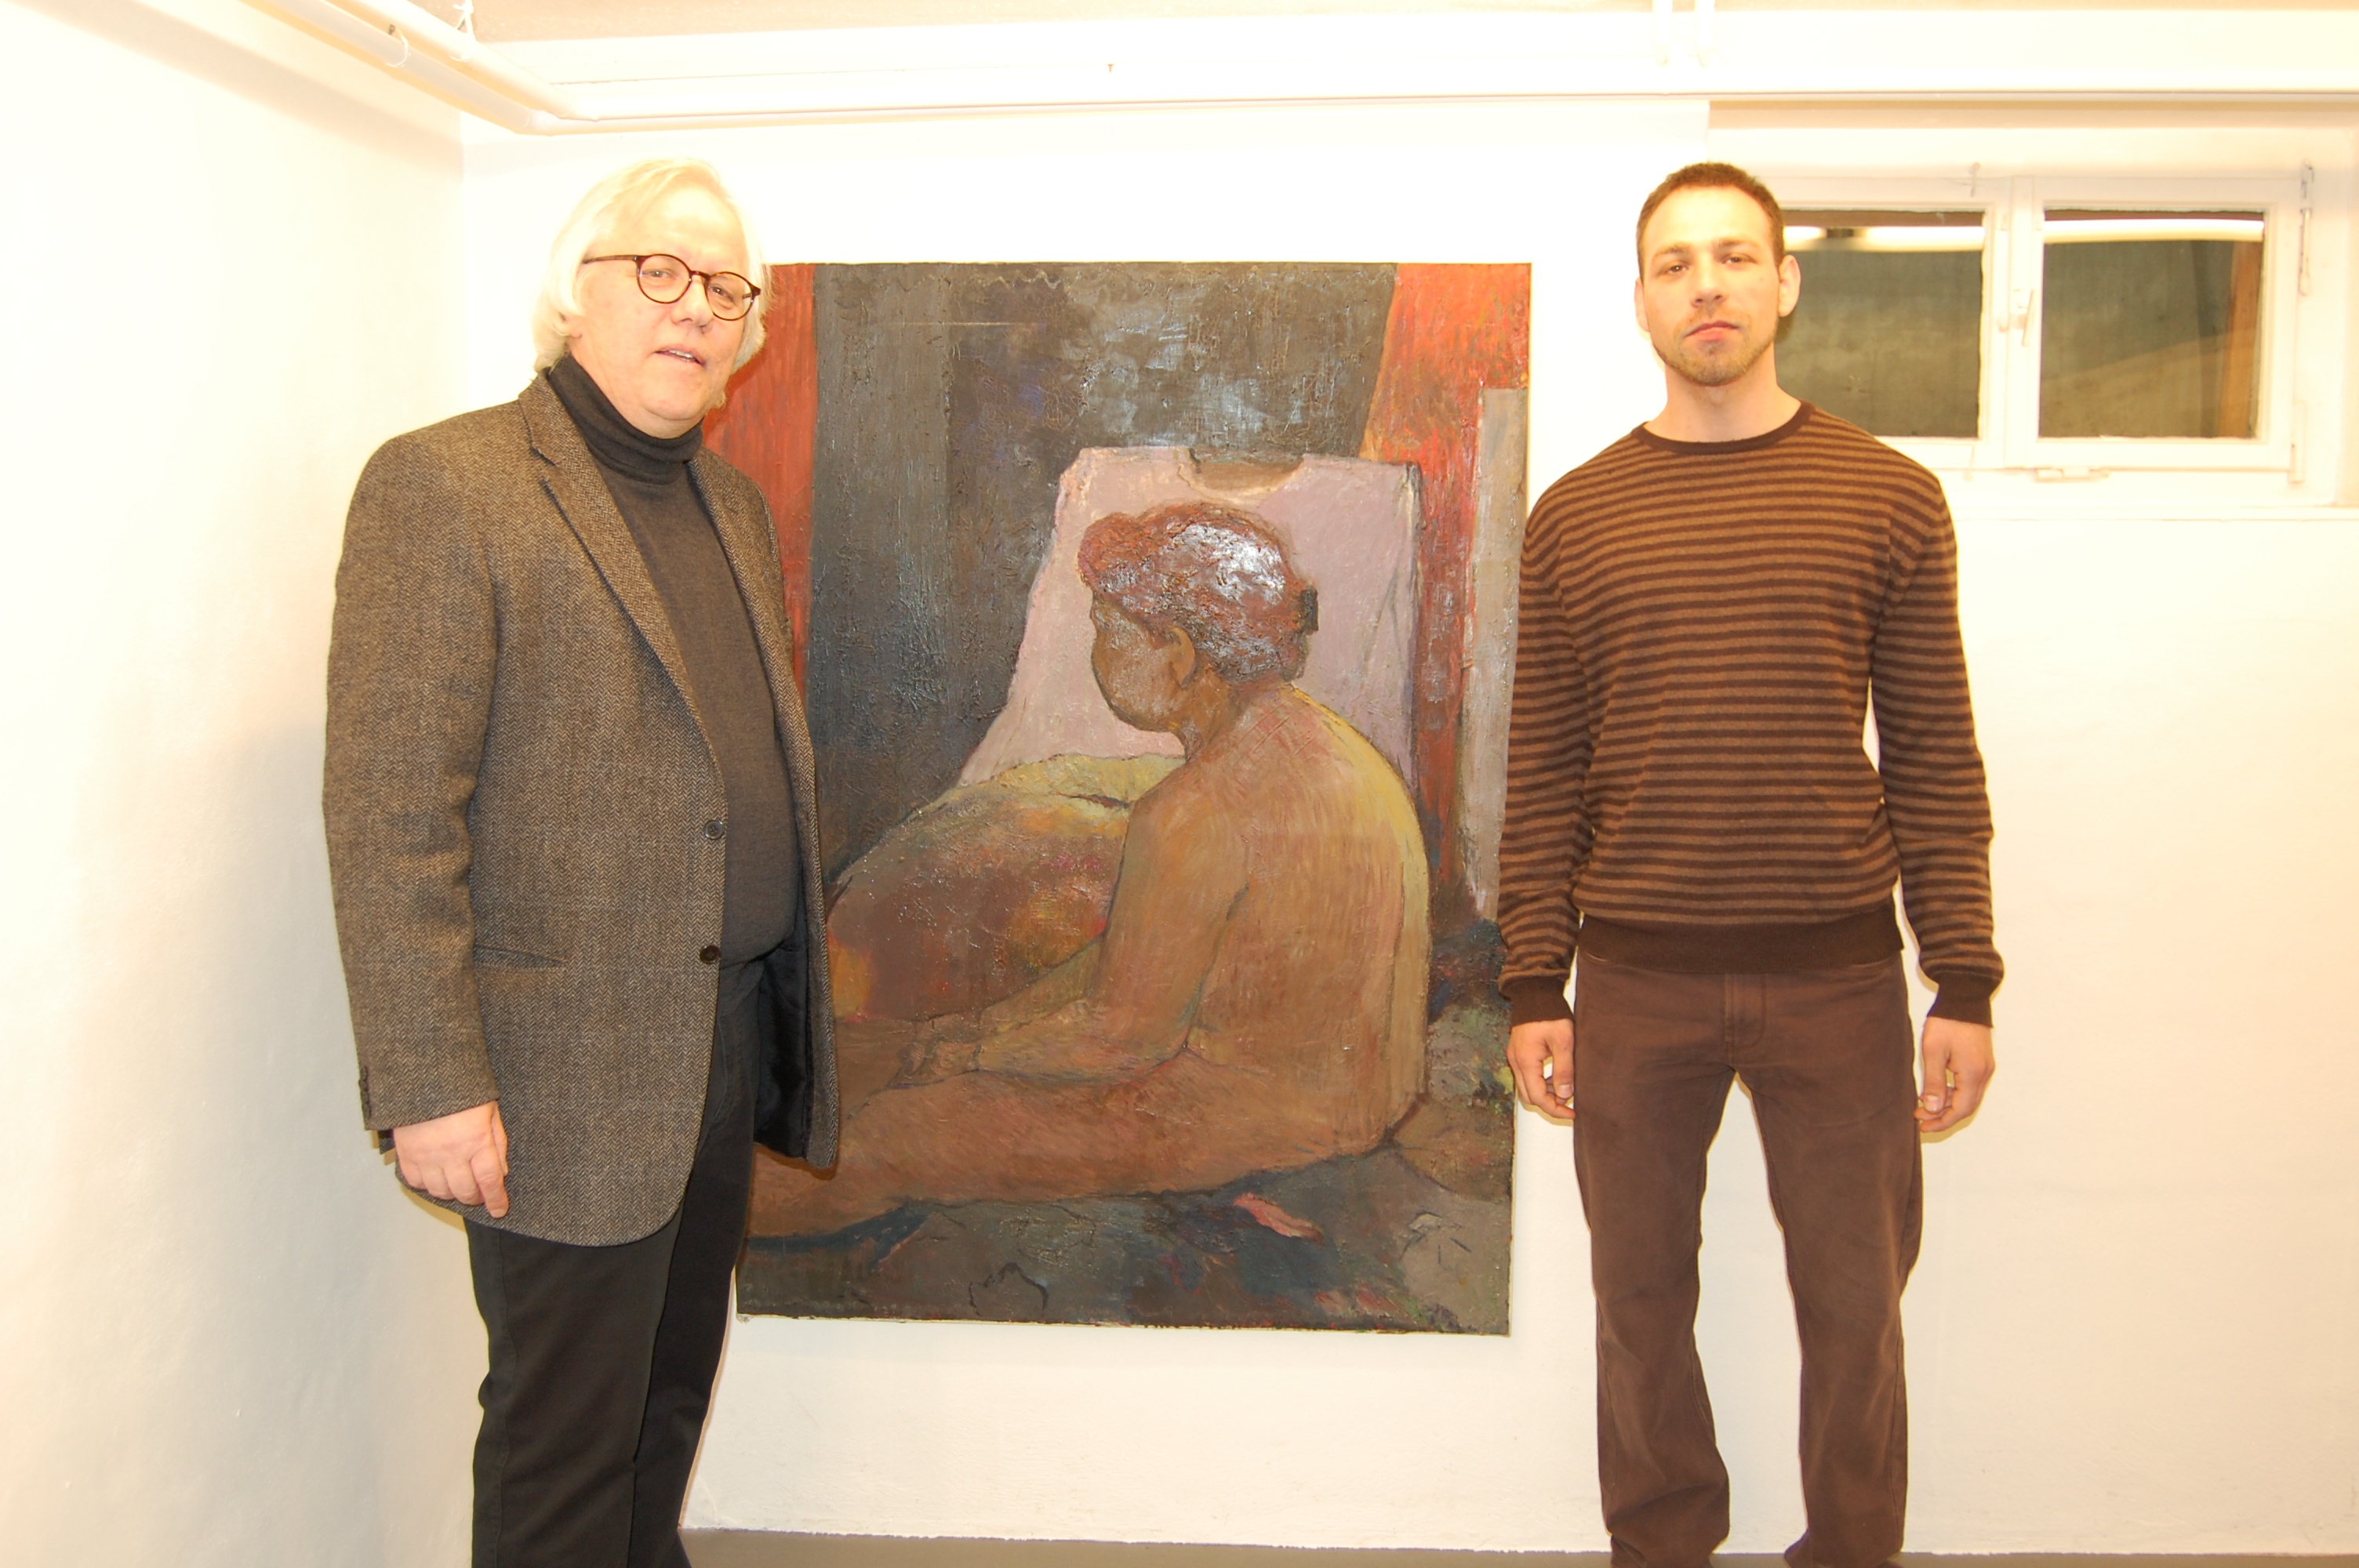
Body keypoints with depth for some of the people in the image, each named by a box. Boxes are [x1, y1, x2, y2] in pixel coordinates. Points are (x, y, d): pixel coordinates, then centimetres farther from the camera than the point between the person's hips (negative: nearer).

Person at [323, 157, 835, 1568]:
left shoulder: (734, 504, 13)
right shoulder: (445, 485, -11)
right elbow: (389, 814, -16)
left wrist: (788, 997, 14)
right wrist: (431, 1084, -19)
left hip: (730, 1035, 7)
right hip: (569, 1066, -7)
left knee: (673, 1397, 21)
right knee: (567, 1444, 7)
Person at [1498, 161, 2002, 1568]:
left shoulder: (1890, 499, 2)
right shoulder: (1575, 518, 4)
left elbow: (1935, 756, 2)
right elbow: (1543, 770, 4)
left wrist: (1966, 985, -3)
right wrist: (1535, 988, 0)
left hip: (1838, 977, 0)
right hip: (1636, 983, 1)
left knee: (1856, 1310, 10)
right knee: (1642, 1304, 12)